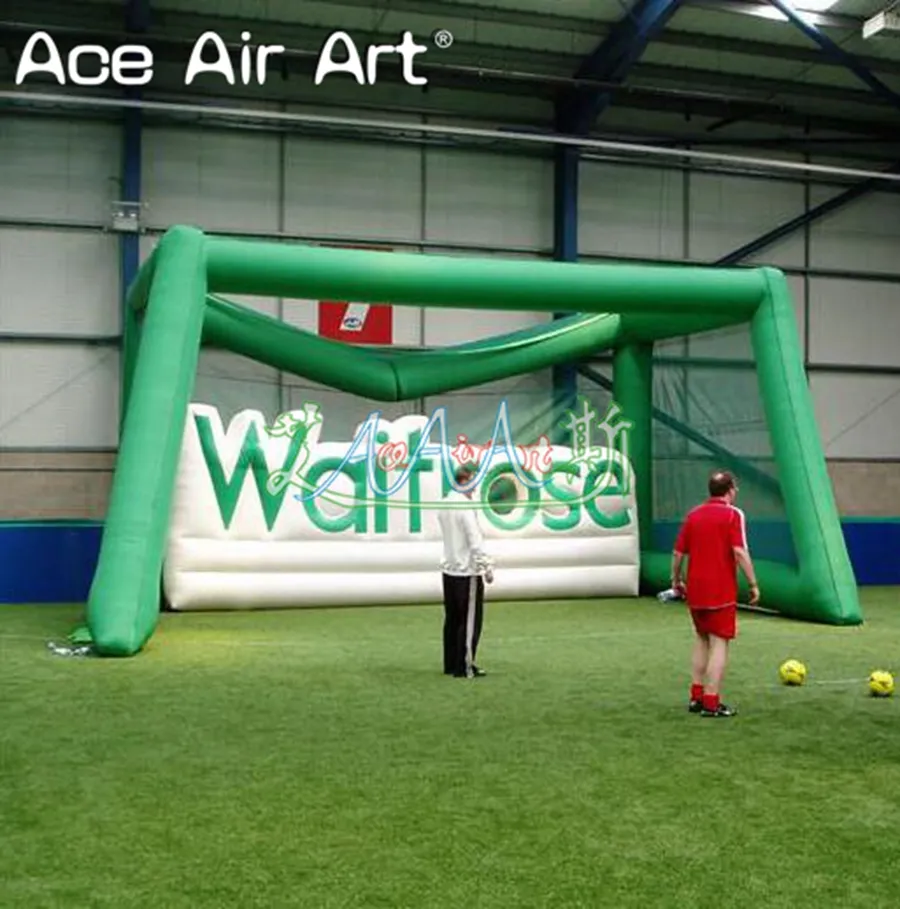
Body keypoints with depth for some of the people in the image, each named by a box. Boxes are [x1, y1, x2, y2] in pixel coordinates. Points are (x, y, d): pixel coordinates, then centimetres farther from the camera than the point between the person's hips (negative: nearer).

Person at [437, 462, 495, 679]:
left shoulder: (445, 505, 9)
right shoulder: (465, 507, -16)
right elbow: (475, 541, -19)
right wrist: (487, 567, -13)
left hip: (449, 569, 8)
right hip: (467, 572, -8)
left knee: (452, 619, 14)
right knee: (470, 621, -1)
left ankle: (450, 664, 19)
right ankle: (464, 667, 2)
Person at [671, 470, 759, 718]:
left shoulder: (693, 514, 9)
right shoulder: (733, 514, -6)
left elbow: (678, 552, 8)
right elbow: (740, 552, -17)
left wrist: (676, 580, 20)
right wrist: (753, 584, -12)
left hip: (695, 590, 6)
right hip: (721, 591, -6)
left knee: (702, 640, 18)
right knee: (720, 643, -1)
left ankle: (696, 697, 20)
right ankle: (711, 703, -2)